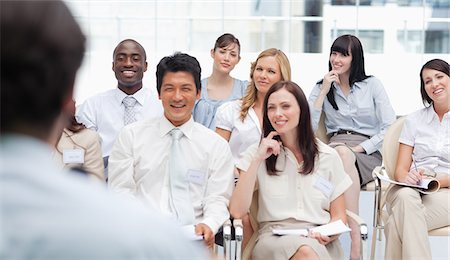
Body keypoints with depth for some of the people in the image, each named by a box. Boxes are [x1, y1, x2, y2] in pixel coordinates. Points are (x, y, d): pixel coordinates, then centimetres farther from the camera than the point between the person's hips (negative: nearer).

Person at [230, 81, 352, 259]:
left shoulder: (328, 157, 11)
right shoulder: (257, 153, 9)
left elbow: (338, 217, 14)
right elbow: (237, 211, -3)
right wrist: (257, 160, -8)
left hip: (320, 241, 1)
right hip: (274, 239, -1)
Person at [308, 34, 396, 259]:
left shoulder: (372, 85, 11)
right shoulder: (321, 88, 15)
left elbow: (390, 127, 2)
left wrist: (359, 148, -10)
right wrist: (324, 91, -2)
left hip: (368, 155, -1)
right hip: (335, 149, 1)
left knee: (344, 153, -38)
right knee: (341, 151, -38)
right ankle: (355, 240, -47)